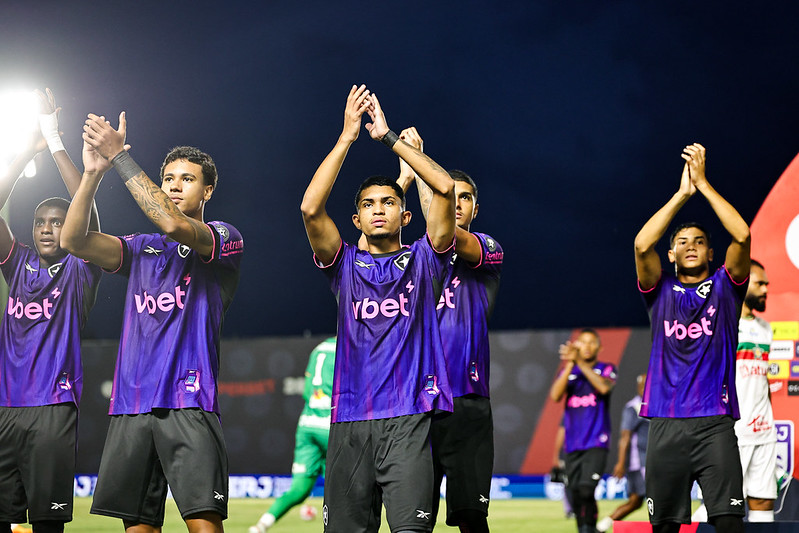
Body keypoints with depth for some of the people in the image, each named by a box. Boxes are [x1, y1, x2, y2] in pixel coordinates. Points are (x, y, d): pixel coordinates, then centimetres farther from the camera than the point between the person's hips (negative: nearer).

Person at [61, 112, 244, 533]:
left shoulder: (224, 238, 4)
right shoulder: (141, 249, 20)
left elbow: (173, 224, -16)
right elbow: (73, 241, 6)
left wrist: (120, 157, -13)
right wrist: (92, 173, -6)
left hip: (188, 405, -5)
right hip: (130, 406, 5)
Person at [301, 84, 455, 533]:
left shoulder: (423, 260, 11)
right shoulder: (346, 265, 14)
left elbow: (445, 188, -2)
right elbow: (311, 208, -3)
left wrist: (388, 136, 2)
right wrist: (348, 135, -1)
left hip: (409, 417, -2)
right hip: (350, 420, 2)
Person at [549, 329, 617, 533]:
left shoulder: (607, 369, 6)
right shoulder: (568, 370, 13)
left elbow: (604, 387, -16)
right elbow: (555, 395, -4)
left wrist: (580, 363, -17)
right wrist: (570, 364, -11)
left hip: (596, 443, -4)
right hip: (572, 445, 4)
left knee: (586, 490, -20)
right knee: (575, 494, 4)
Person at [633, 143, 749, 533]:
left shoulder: (724, 287, 11)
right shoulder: (661, 292, 12)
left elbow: (742, 236, -4)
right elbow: (642, 245, -5)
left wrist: (704, 185, -3)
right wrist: (682, 193, -3)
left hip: (715, 423, -1)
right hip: (665, 424, 1)